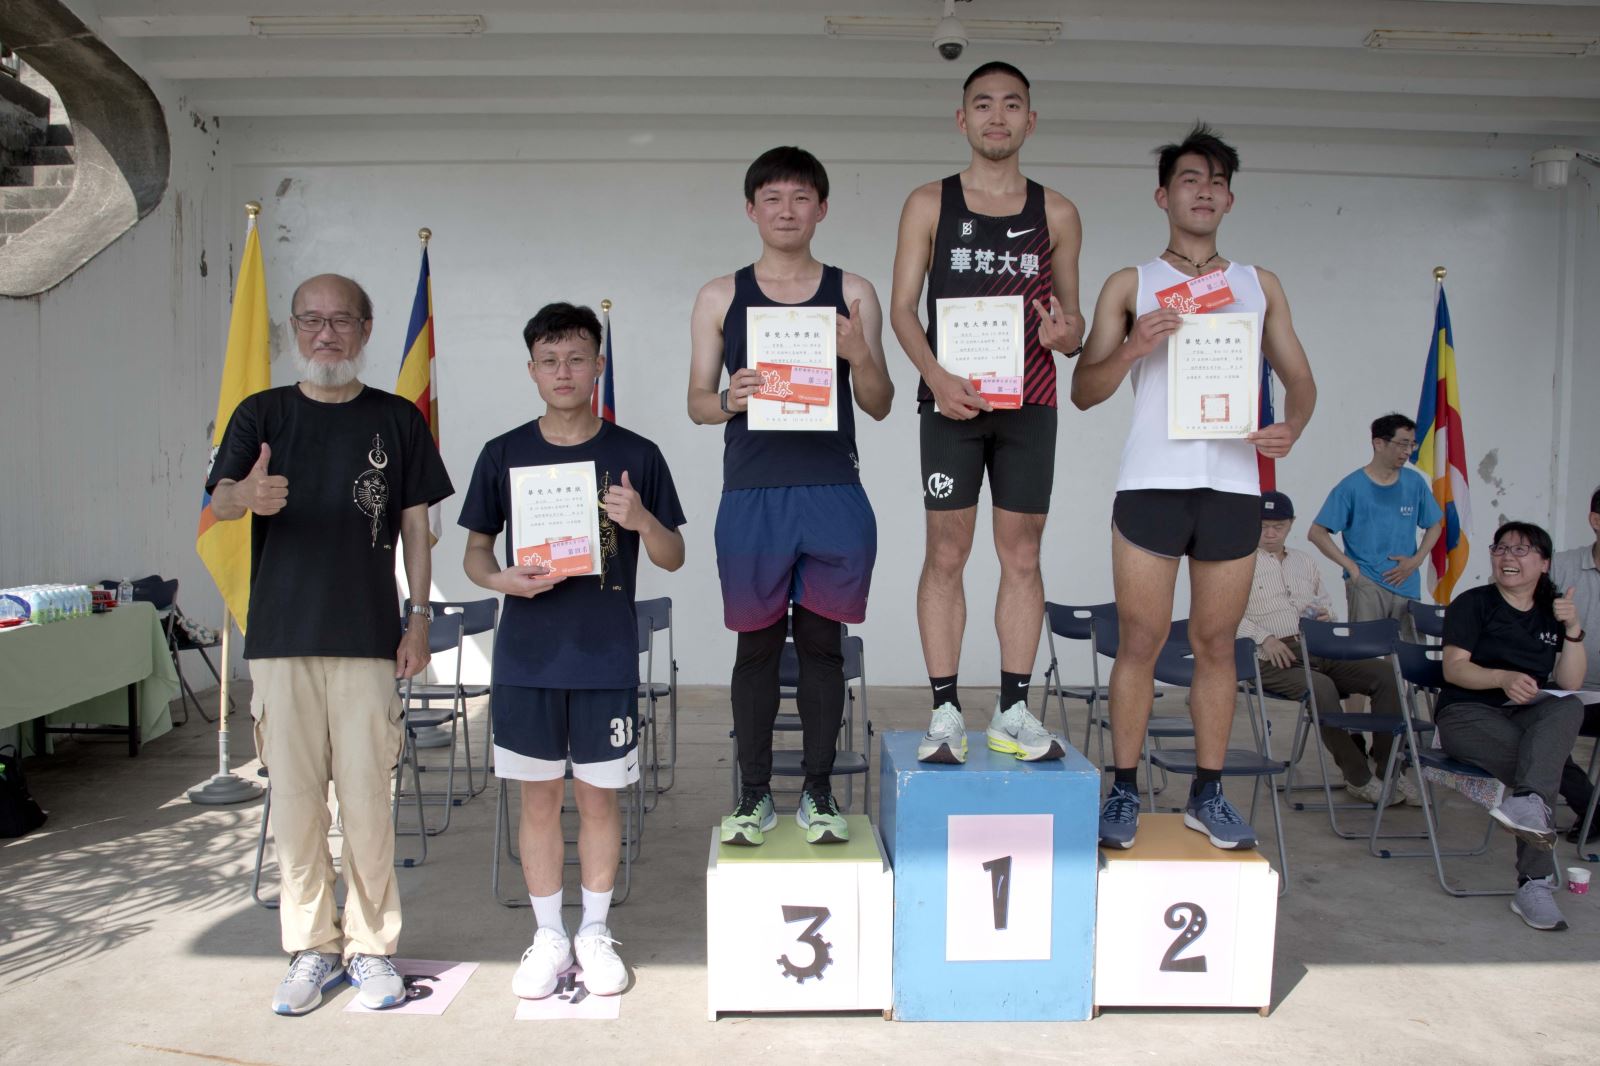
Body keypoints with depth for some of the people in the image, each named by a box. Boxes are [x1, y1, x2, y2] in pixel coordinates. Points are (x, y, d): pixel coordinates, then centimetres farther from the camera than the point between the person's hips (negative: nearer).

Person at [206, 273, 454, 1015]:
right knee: (294, 800, 5)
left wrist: (419, 619, 0)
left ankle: (372, 947, 16)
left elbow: (415, 525, 8)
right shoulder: (262, 414, 8)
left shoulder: (396, 419, 8)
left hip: (368, 638, -1)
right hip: (282, 638, 1)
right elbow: (219, 500, -7)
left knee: (367, 801, 1)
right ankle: (311, 949, 20)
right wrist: (249, 495, -31)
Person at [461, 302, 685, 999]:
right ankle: (548, 936, 25)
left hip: (607, 660, -1)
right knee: (538, 796, 9)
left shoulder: (636, 456, 1)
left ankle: (596, 933, 25)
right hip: (527, 659, 1)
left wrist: (642, 520, -17)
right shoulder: (504, 454, 4)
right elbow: (475, 553, 10)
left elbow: (673, 558, 4)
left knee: (598, 796, 7)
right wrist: (503, 578, -13)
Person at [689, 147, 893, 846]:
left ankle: (818, 792, 20)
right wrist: (729, 400, -14)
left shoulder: (853, 294, 9)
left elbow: (879, 406, 8)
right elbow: (697, 401, 9)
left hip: (834, 494, 0)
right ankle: (754, 794, 19)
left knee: (822, 643, 7)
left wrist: (859, 355, -12)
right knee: (756, 645, 6)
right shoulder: (721, 297, 9)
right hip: (752, 495, 0)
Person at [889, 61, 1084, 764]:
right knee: (946, 554, -2)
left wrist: (1069, 334, -12)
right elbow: (902, 307, 2)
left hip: (1029, 403, 2)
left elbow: (1071, 312, 13)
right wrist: (936, 376, -15)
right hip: (951, 400, -2)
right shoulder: (929, 205, 6)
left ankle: (1014, 713, 12)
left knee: (1022, 556, 4)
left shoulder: (1056, 213, 11)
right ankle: (945, 713, 6)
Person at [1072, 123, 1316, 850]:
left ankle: (1207, 795, 16)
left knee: (1216, 642, 6)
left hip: (1233, 484, 2)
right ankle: (1124, 792, 8)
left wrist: (1292, 424, -5)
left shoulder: (1259, 285, 17)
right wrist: (1132, 350, -13)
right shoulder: (1129, 285, 10)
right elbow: (1083, 391, 5)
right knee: (1140, 639, -2)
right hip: (1151, 483, -2)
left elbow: (1298, 377, 16)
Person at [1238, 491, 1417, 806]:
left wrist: (1325, 615, 5)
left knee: (1385, 673, -15)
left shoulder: (1303, 561, 25)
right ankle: (1358, 778, -19)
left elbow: (1324, 603, 30)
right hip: (1273, 659, -6)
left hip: (1318, 650, 6)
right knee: (1322, 687, -35)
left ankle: (1385, 765, -7)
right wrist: (1265, 638, -19)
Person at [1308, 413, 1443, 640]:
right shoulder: (1352, 486, -4)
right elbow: (1316, 533, -5)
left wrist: (1416, 560, 1)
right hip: (1366, 583, -4)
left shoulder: (1415, 483, 7)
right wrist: (1351, 567, -9)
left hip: (1407, 584, 4)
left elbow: (1435, 525, 17)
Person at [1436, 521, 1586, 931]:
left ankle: (1526, 802, -52)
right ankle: (1535, 881, -34)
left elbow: (1569, 683, 7)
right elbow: (1454, 668, -6)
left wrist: (1573, 631, -6)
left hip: (1530, 717, 3)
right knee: (1540, 763, -32)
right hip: (1467, 713, -3)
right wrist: (1503, 678, -24)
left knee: (1570, 709, -33)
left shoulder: (1552, 612, 17)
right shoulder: (1472, 604, 6)